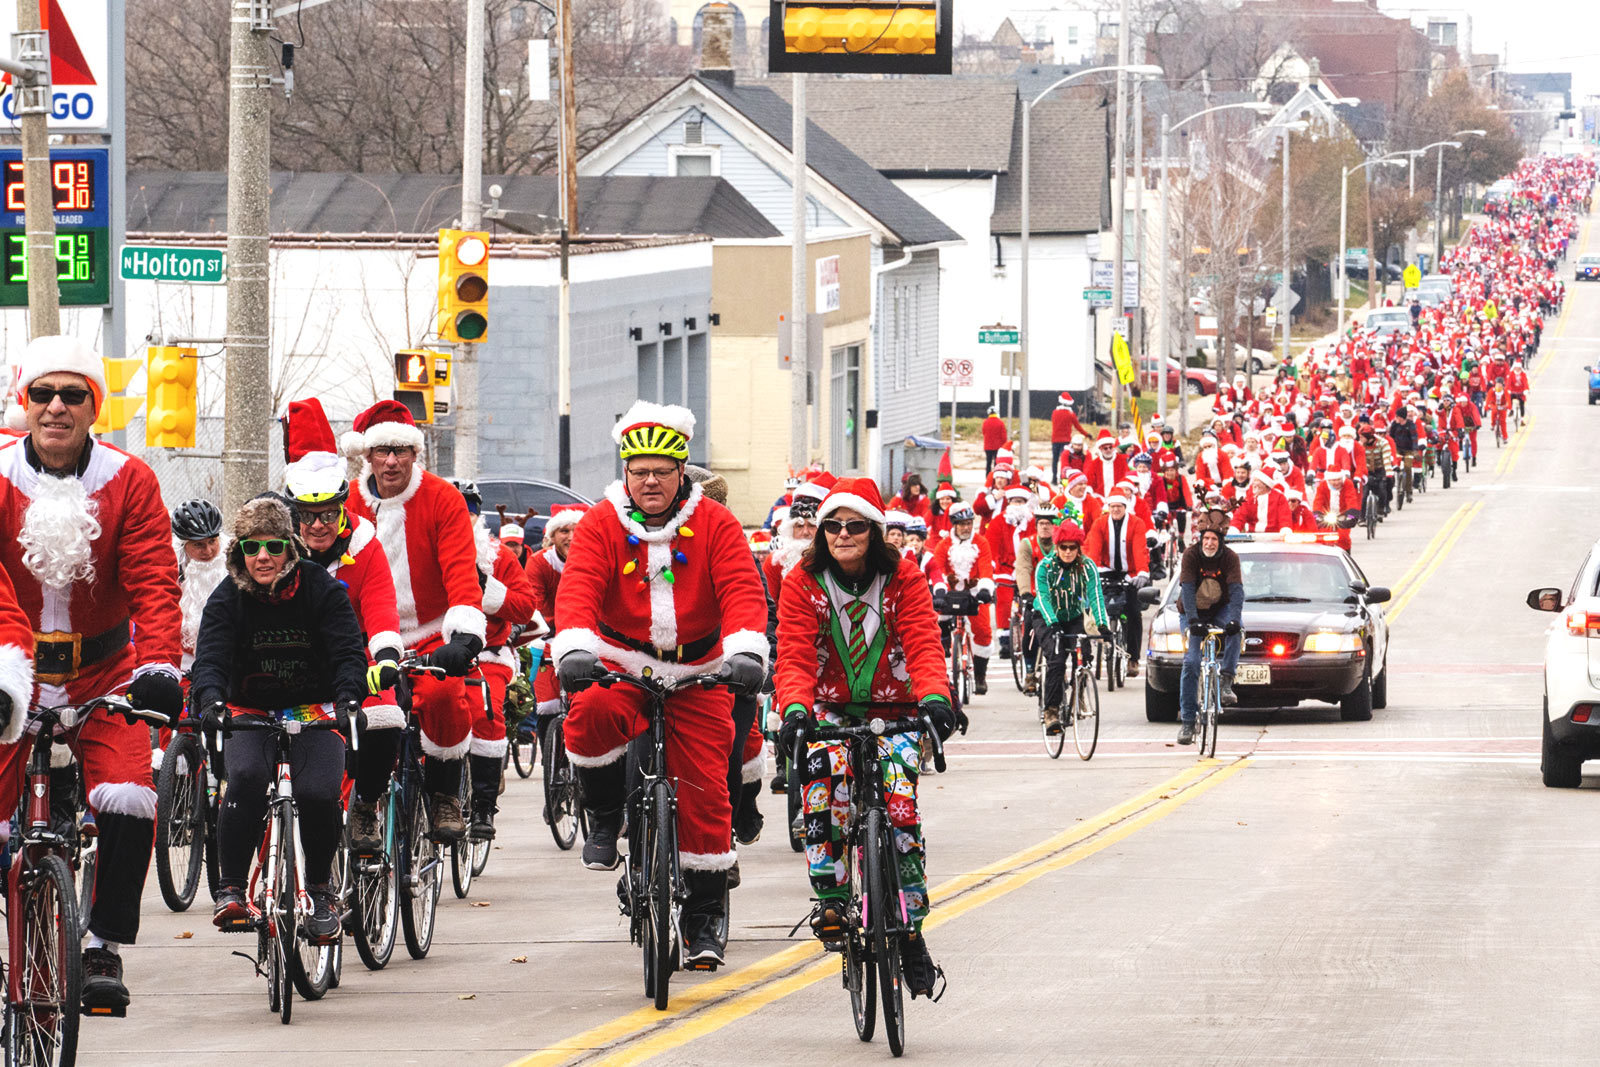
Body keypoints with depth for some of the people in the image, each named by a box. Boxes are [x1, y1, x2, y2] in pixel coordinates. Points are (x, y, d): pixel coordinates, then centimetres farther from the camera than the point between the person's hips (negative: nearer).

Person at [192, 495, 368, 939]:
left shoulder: (319, 588, -7)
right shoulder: (228, 599, -5)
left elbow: (348, 650, -14)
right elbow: (210, 656, -17)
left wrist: (348, 699, -34)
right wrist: (211, 701, -40)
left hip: (314, 711, 0)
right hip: (252, 711, 0)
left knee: (319, 793, -26)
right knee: (246, 778, -32)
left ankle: (320, 887, 1)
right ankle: (230, 889, -24)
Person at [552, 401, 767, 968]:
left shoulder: (714, 525, -4)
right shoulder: (601, 525, -4)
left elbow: (742, 591, -14)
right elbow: (578, 589, -17)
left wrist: (745, 650, -32)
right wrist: (574, 648, -36)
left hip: (697, 675, 0)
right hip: (621, 665, 0)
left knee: (703, 792, -6)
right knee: (589, 717, -34)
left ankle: (705, 912, 8)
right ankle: (605, 817, -7)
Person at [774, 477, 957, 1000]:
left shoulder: (903, 578, -6)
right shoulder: (803, 583, -6)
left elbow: (924, 646, -17)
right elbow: (794, 656, -15)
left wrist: (935, 698, -37)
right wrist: (794, 708, -36)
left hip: (893, 713, 0)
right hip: (831, 710, 0)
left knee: (899, 793, -22)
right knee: (825, 770, -34)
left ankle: (910, 931, -10)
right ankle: (831, 898, -31)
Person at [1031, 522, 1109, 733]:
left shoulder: (1087, 566, -13)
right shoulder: (1045, 566, -18)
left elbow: (1095, 595, -23)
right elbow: (1043, 598, -27)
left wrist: (1102, 623, -38)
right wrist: (1053, 624, -43)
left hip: (1075, 618, 3)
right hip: (1050, 620, -3)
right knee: (1056, 660, -22)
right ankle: (1051, 711, -21)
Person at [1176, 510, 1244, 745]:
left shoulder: (1230, 558, -14)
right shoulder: (1191, 554, -17)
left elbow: (1236, 590, -25)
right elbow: (1187, 589, -25)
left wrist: (1233, 619, -42)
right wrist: (1193, 620, -38)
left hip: (1220, 609, 1)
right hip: (1193, 612, -1)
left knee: (1234, 628, -35)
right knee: (1191, 662, -13)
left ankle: (1226, 680, -29)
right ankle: (1187, 720, -8)